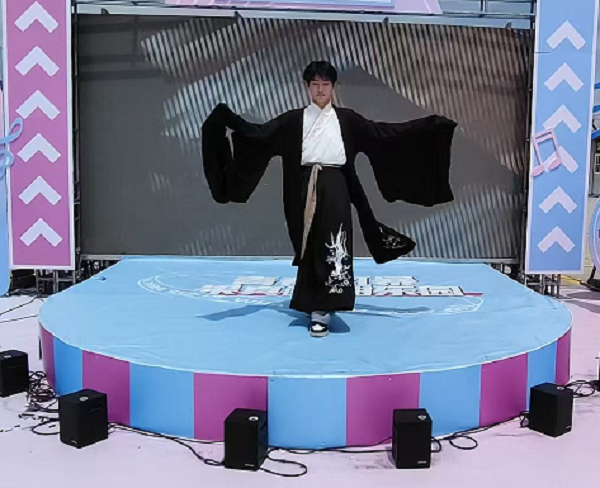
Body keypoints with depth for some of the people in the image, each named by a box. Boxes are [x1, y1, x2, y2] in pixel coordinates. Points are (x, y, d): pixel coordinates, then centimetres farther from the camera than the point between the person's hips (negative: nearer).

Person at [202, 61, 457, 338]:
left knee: (333, 246, -11)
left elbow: (384, 134, 9)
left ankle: (321, 310, -8)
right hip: (305, 189, 1)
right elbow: (260, 134, 1)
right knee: (310, 249, 5)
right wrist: (230, 120, -13)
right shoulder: (293, 120, 9)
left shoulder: (347, 119, 10)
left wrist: (428, 127, 5)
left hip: (335, 186, 0)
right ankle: (315, 306, 21)